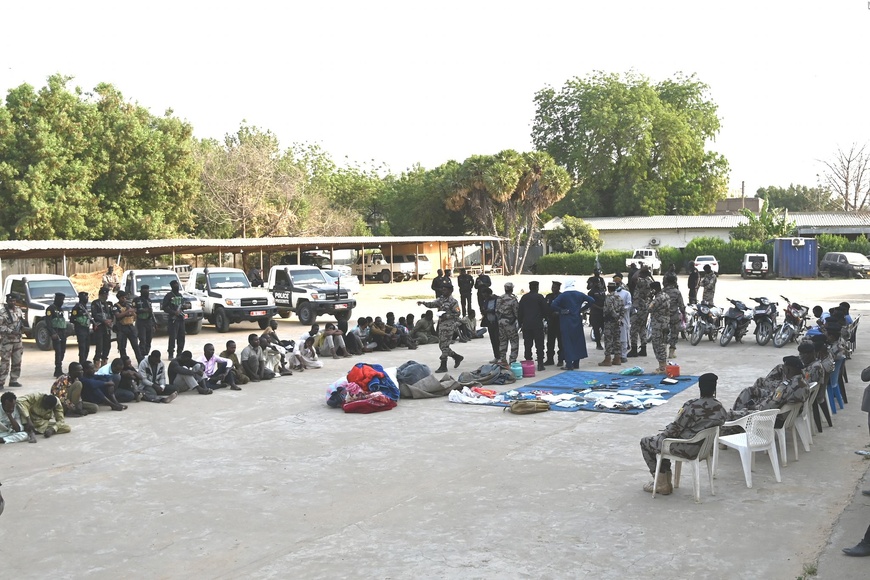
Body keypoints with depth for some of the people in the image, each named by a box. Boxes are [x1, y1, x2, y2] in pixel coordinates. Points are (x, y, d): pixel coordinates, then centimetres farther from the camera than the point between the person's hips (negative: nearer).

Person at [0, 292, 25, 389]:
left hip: (17, 340, 7)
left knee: (17, 361, 11)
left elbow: (22, 321, 25)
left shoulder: (18, 310, 10)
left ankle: (13, 380, 21)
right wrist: (10, 331, -22)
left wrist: (21, 323, 4)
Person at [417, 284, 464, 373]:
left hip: (449, 326, -8)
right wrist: (423, 303, -10)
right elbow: (432, 304, 6)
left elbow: (457, 313, -10)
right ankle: (457, 357, 28)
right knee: (442, 345, 12)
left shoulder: (453, 301, -8)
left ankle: (443, 366, -2)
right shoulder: (441, 300, 14)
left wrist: (447, 316, -20)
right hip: (441, 324, 8)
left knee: (444, 346, -7)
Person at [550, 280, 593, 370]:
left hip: (566, 321, -3)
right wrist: (581, 309, 2)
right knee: (577, 341, 13)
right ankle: (576, 363, 16)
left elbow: (553, 305, -19)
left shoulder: (563, 295, -7)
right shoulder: (579, 294, 2)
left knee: (567, 342, 0)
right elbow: (591, 300, -1)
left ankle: (569, 364, -4)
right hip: (577, 320, 3)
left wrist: (561, 310, -6)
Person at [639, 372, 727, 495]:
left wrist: (663, 433, 4)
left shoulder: (691, 405, -25)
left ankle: (662, 484, 15)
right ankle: (667, 480, 28)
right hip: (704, 448, 8)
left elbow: (676, 427, -19)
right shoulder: (720, 409, -5)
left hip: (687, 449, -8)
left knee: (645, 442, 12)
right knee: (660, 440, 29)